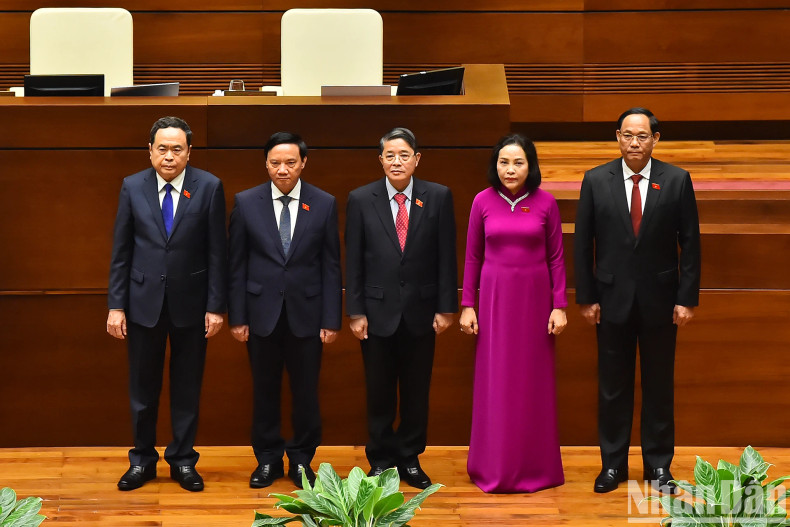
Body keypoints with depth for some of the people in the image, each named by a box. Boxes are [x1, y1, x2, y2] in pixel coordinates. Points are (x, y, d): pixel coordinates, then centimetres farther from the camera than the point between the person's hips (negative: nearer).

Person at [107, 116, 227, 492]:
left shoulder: (209, 187, -4)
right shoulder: (133, 187, 0)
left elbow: (217, 252, -4)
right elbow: (121, 252, 2)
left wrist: (216, 306, -6)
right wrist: (116, 306, -2)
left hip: (190, 303, -1)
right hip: (144, 302, 1)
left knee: (187, 387, 8)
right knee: (143, 388, 9)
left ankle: (183, 459, 22)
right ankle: (142, 459, 23)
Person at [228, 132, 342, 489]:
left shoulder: (324, 204, 0)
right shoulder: (246, 203, 0)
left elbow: (331, 267, 1)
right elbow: (237, 265, 2)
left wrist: (331, 320, -3)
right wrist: (237, 317, -2)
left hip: (306, 314, 0)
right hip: (262, 314, 0)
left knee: (306, 392, 6)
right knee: (264, 391, 9)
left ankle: (301, 459, 21)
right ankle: (267, 459, 23)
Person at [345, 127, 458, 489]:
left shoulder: (438, 197, 0)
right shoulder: (360, 200, -1)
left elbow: (446, 257, 1)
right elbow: (353, 261, 0)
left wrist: (446, 307, -3)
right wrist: (355, 312, -4)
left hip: (420, 312, 1)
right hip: (378, 311, 0)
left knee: (416, 391, 8)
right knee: (379, 392, 7)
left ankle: (410, 460, 21)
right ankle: (381, 459, 20)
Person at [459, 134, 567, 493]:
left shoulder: (545, 203, -2)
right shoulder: (483, 201, -1)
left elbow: (556, 258, 0)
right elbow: (472, 257, 4)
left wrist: (559, 306, -3)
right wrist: (467, 305, 1)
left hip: (534, 296, 0)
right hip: (494, 297, 0)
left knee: (534, 381, 5)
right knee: (495, 381, 3)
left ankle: (534, 466, 17)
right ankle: (494, 468, 12)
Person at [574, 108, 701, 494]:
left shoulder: (676, 180, -3)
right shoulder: (596, 181, -1)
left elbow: (689, 242, -1)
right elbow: (583, 243, 1)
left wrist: (687, 299, -5)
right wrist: (586, 298, -2)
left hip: (660, 299, 0)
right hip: (613, 299, 0)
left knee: (659, 385, 8)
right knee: (613, 386, 8)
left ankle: (658, 465, 20)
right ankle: (613, 463, 19)